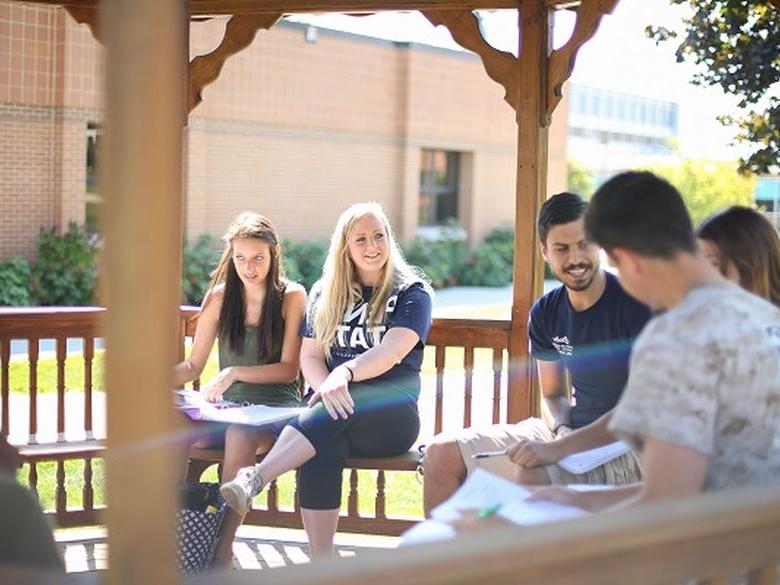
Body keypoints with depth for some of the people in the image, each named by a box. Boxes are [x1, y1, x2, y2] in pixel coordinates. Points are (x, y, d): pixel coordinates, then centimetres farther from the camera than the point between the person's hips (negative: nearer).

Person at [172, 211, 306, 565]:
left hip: (275, 407, -3)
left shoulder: (292, 297, 0)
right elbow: (193, 365, 11)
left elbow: (289, 368, -5)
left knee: (241, 436, -39)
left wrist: (235, 372, -19)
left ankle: (224, 551, -35)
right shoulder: (220, 297, 9)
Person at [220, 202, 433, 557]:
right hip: (333, 414, 2)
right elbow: (309, 357, 9)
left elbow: (390, 353, -12)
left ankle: (254, 480, -47)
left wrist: (345, 373, -32)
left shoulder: (411, 292, 5)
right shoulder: (326, 295, 17)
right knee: (323, 450, -36)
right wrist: (327, 388, -14)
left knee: (341, 411, -38)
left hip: (392, 413, -2)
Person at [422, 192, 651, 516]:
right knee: (442, 454, -1)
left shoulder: (636, 305, -17)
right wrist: (561, 430, -10)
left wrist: (559, 449, -29)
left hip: (626, 444, -7)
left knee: (534, 478, -37)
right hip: (570, 431, 7)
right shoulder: (545, 313, 4)